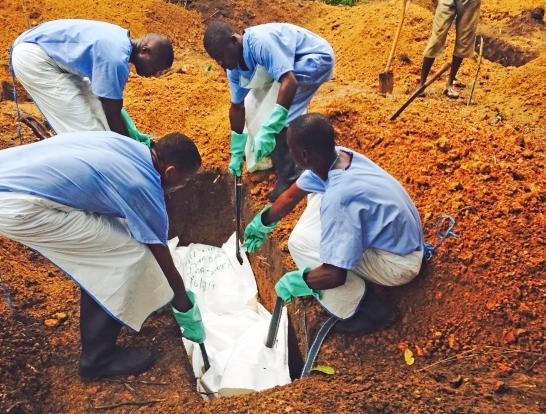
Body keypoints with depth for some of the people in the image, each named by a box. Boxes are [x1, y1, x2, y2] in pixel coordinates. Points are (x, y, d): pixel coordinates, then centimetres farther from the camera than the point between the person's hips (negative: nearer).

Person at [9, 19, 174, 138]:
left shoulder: (121, 40, 3)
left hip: (46, 51, 10)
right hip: (31, 56, -10)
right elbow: (112, 114, -18)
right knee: (84, 129, -11)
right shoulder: (116, 58, -27)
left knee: (96, 109, 13)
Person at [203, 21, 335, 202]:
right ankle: (273, 153, 32)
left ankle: (291, 176, -3)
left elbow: (289, 83, -41)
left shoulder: (260, 42, -34)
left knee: (275, 117, -18)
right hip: (288, 60, 9)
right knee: (254, 104, 11)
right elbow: (237, 106, 4)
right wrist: (236, 153, 7)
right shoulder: (234, 68, -6)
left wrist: (268, 131, -45)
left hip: (315, 58, -9)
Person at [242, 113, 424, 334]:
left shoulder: (338, 196, -35)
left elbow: (335, 275, -32)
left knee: (300, 243, -18)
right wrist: (262, 224, 21)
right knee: (317, 196, 10)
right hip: (400, 237, 8)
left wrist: (298, 281, -13)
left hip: (398, 262, -8)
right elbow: (292, 195, 7)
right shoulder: (337, 156, -9)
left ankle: (367, 311, -3)